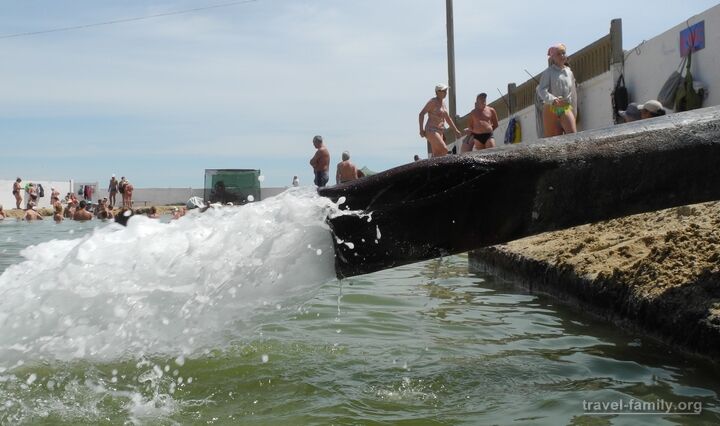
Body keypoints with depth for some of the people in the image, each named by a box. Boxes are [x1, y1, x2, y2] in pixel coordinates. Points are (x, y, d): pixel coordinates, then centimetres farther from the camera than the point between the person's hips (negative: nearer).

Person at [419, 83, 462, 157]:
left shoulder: (443, 103, 16)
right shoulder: (433, 101, -9)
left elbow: (447, 118, 25)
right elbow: (421, 114, -15)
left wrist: (456, 130, 24)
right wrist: (421, 129, -24)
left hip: (440, 131, 9)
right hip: (431, 131, -9)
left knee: (437, 155, 3)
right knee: (444, 150, -19)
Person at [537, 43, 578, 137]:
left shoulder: (569, 72, 14)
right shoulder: (548, 72, 2)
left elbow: (573, 94, 18)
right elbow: (541, 90, -11)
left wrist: (574, 112, 17)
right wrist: (552, 99, -29)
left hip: (566, 108, 2)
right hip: (551, 109, -2)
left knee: (573, 134, -19)